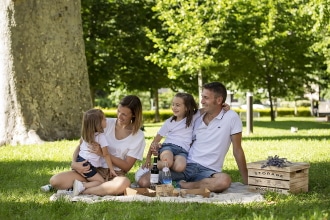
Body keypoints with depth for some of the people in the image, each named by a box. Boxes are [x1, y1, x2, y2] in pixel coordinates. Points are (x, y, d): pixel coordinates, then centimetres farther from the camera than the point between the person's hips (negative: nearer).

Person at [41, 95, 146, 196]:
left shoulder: (138, 136, -2)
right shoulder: (106, 124, 1)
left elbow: (126, 167, -5)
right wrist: (74, 163, -19)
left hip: (114, 174, -1)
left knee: (124, 183, -41)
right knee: (55, 180, -20)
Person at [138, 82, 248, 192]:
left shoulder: (231, 117, -3)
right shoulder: (197, 118, 10)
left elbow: (237, 150, 0)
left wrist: (246, 181, -1)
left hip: (208, 170, -2)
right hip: (186, 166, 2)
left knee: (225, 180, -41)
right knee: (143, 181, -18)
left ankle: (183, 185, -21)